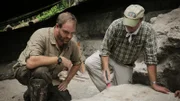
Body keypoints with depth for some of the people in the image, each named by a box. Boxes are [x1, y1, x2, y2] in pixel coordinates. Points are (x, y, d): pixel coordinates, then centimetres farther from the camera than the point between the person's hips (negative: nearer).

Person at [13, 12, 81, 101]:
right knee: (41, 71, -37)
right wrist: (59, 59, -34)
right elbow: (31, 62, -42)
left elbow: (77, 63, 10)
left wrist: (66, 81, 0)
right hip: (25, 71, -6)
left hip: (48, 77, 7)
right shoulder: (41, 35, -28)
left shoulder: (72, 44, -11)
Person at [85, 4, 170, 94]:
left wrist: (154, 84, -27)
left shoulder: (148, 31, -28)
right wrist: (106, 68, -35)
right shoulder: (116, 25, -28)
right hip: (109, 56, 0)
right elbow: (105, 48, -21)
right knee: (90, 63, -25)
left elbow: (150, 58, -26)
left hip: (125, 65, 1)